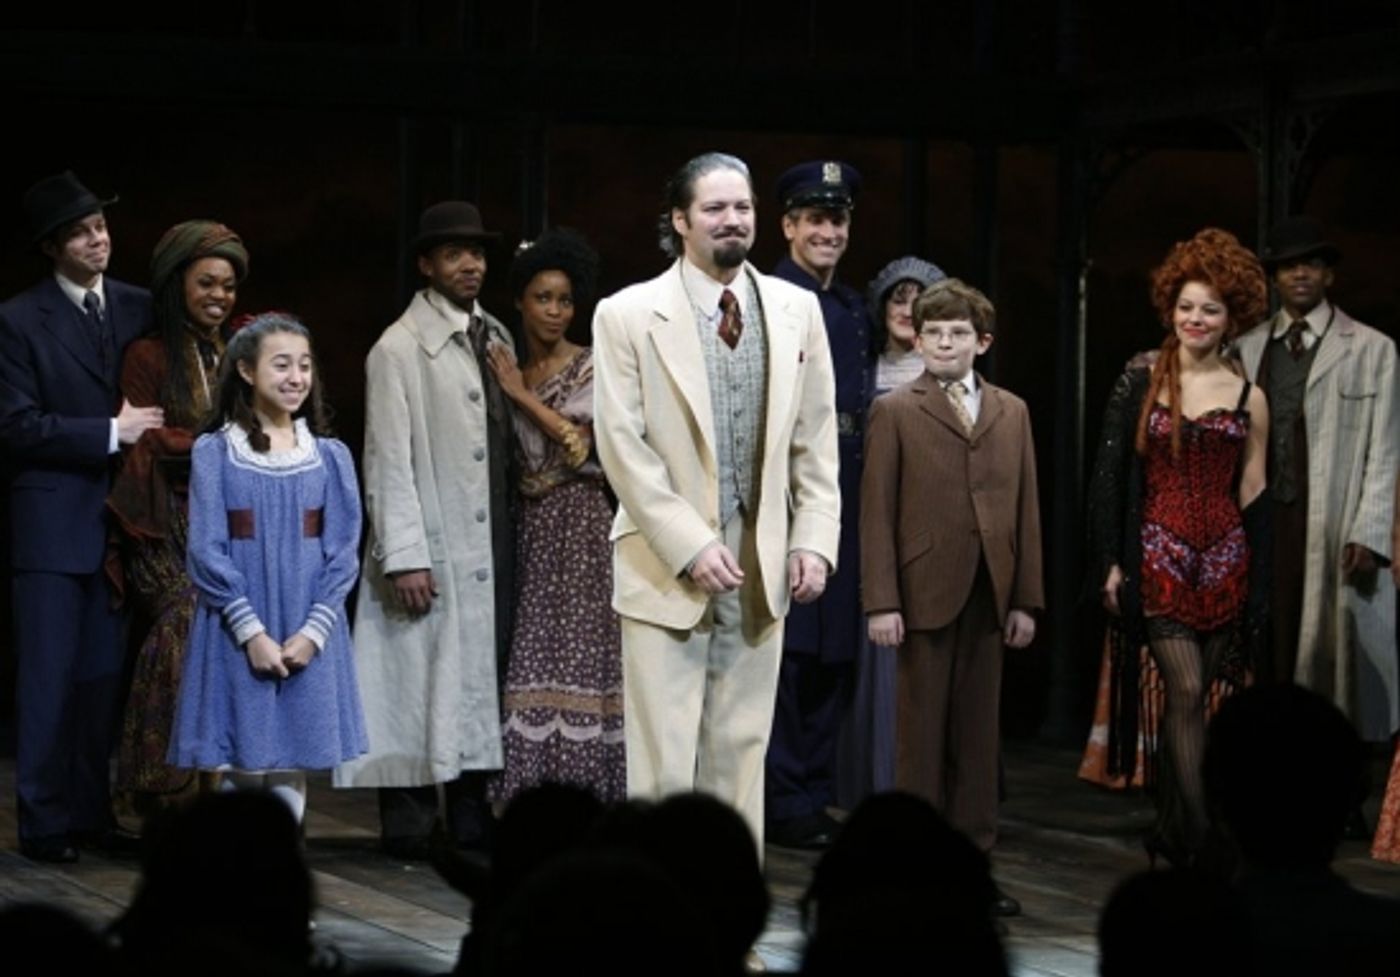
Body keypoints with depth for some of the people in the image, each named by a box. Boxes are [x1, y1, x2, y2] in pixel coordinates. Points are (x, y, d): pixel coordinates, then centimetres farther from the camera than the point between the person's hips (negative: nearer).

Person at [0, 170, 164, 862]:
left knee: (105, 674, 8)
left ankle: (92, 810, 17)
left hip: (122, 519, 4)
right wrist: (110, 432, -16)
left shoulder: (139, 308, 8)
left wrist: (149, 431, -8)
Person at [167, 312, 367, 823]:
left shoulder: (330, 456, 5)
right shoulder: (214, 453, -2)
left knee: (290, 771, 5)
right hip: (237, 637, -2)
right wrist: (251, 631, -12)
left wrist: (312, 631, -9)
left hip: (308, 640, 2)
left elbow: (342, 553, 3)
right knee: (241, 772, 0)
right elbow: (207, 551, -6)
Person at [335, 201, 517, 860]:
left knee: (482, 676, 7)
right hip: (433, 547, -6)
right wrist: (405, 556, -15)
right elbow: (388, 460, -10)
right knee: (420, 679, -5)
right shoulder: (399, 349, -7)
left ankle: (471, 815, 14)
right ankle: (408, 822, 2)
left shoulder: (495, 340, 14)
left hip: (492, 544, 7)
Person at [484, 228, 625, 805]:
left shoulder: (591, 368, 0)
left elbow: (583, 444, -11)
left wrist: (523, 396, -7)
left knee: (578, 650, -7)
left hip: (578, 521, -5)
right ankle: (535, 788, 3)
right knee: (532, 653, 1)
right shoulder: (510, 373, 13)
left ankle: (580, 786, -6)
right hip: (528, 524, 5)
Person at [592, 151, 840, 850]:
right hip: (668, 570, -3)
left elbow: (816, 439, 11)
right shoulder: (628, 315, -4)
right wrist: (692, 547, -14)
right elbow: (622, 447, -8)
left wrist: (813, 538, 0)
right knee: (664, 764, -3)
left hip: (762, 569, 4)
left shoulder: (796, 310, 7)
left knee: (741, 756, 8)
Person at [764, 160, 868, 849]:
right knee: (787, 652, -4)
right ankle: (785, 804, 2)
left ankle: (815, 796, 18)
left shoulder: (852, 309, 17)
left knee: (835, 656, 10)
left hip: (844, 499, 7)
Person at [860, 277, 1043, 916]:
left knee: (979, 730, 6)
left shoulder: (1012, 413, 12)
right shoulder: (894, 412, 1)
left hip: (989, 594, 4)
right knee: (922, 730, 1)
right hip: (925, 592, -3)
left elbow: (1026, 508, 10)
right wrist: (882, 601, -10)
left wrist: (1026, 598, 4)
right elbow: (877, 512, -3)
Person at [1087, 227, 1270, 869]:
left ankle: (1170, 827, 16)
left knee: (1190, 697, 5)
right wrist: (1111, 563, -4)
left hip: (1224, 558, 2)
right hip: (1159, 555, -2)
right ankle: (1197, 834, -11)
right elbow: (1109, 478, 2)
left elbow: (1254, 494, 9)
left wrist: (1257, 583, 4)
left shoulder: (1249, 399, 7)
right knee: (1186, 691, -11)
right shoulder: (1140, 386, 3)